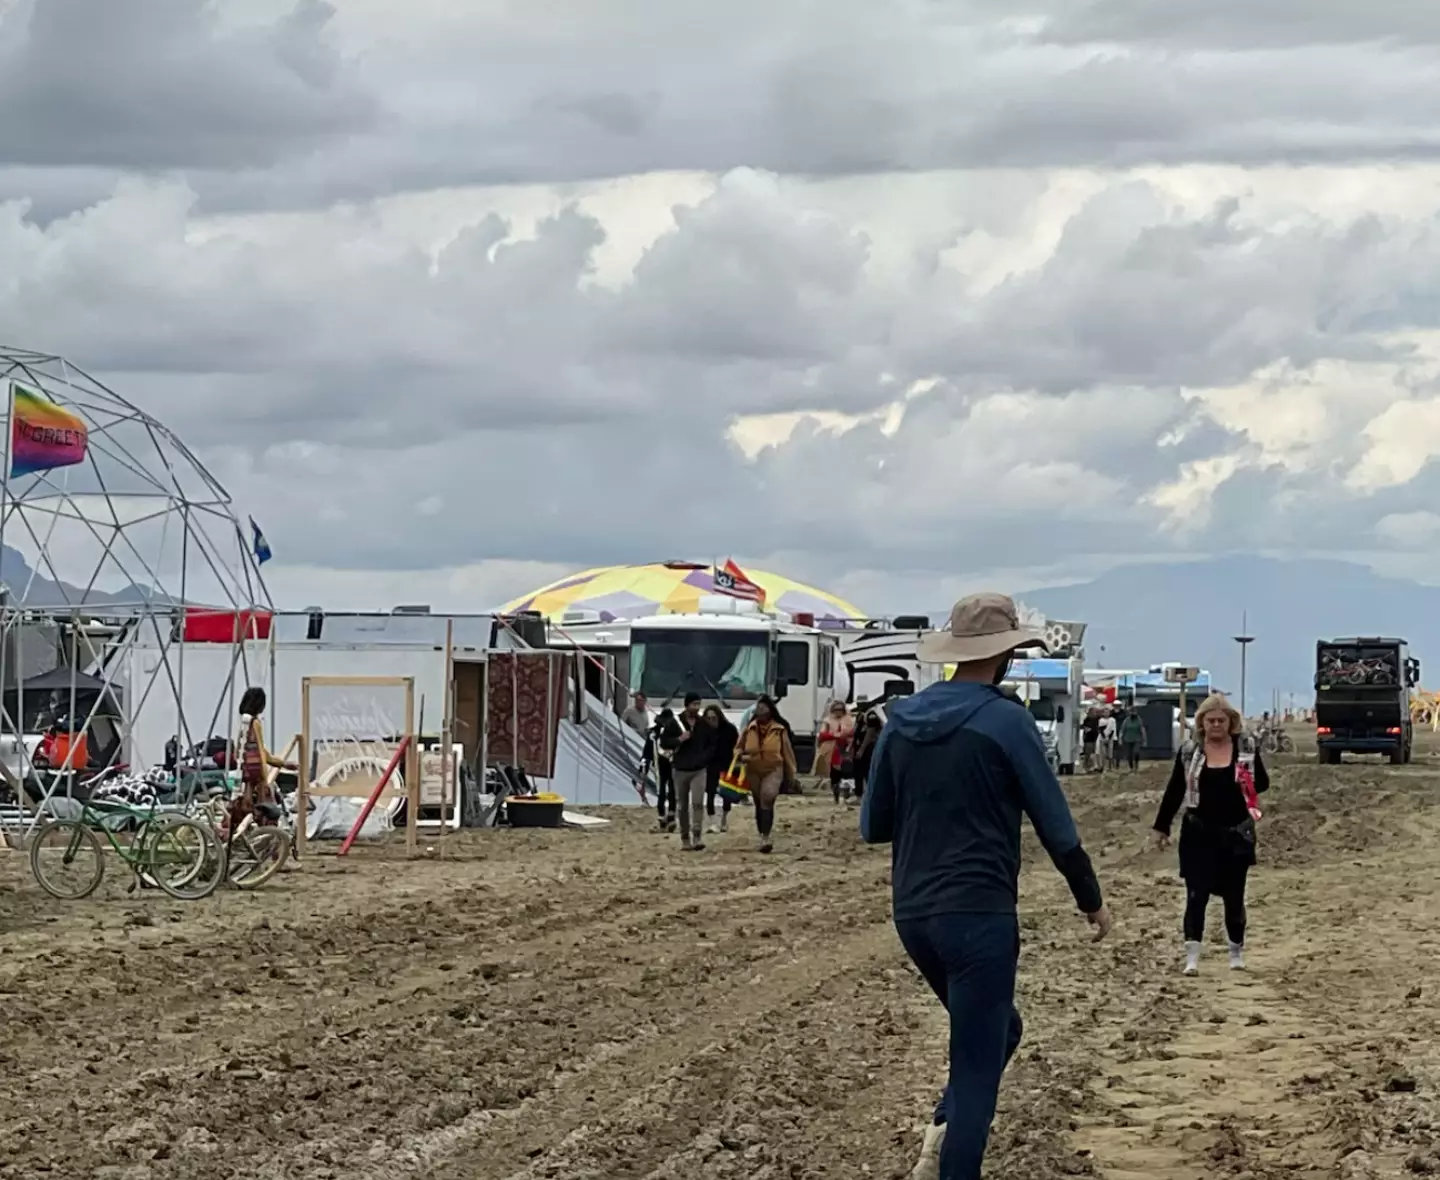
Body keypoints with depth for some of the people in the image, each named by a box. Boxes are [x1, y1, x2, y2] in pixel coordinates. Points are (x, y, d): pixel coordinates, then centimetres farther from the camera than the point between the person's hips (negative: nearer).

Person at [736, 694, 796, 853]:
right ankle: (764, 836, 26)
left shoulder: (780, 730, -3)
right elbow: (739, 748, 12)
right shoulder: (749, 729, 3)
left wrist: (791, 774, 6)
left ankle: (767, 837, -27)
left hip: (773, 770, -4)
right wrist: (742, 756, -13)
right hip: (753, 772, 4)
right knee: (759, 805, 12)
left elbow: (787, 752, 3)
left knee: (767, 800, -24)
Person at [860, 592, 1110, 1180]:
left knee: (995, 1030, 23)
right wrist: (1091, 899, 7)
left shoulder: (902, 718, 8)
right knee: (978, 1061, 1)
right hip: (978, 914, -6)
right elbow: (1055, 825, -6)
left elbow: (872, 827, 12)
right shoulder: (1005, 719, -9)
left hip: (913, 915, 6)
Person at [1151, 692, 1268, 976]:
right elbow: (1174, 791, 4)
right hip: (1198, 834, -1)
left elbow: (1263, 782, 5)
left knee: (1234, 896, 10)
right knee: (1196, 895, -6)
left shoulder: (1246, 747, -1)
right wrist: (1161, 827, 4)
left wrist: (1250, 785, -16)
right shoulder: (1189, 751, -1)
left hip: (1236, 833, 1)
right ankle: (1192, 956, -7)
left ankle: (1237, 952, 26)